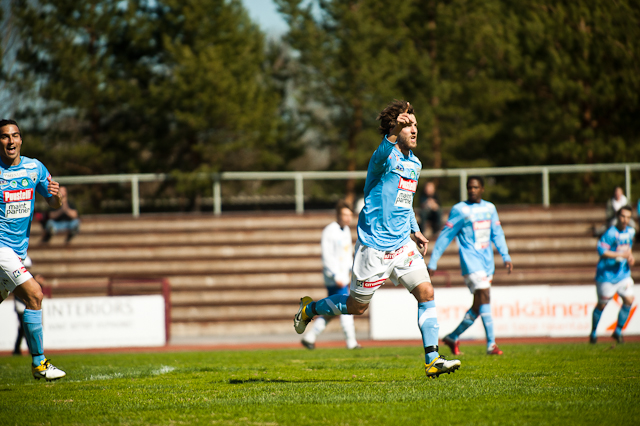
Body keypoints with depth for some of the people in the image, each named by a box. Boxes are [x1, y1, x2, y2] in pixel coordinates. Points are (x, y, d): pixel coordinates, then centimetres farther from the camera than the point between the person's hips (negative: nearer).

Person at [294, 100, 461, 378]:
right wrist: (394, 134, -62)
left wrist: (415, 231, 19)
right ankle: (309, 308, 32)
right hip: (374, 245, -7)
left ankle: (432, 360, -8)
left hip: (403, 244, 7)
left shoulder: (415, 164, 12)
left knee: (426, 292, -9)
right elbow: (384, 152, -42)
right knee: (356, 306, 5)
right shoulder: (385, 157, -14)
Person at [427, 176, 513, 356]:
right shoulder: (459, 210, -3)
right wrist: (432, 263, -2)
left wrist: (505, 256, 8)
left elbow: (497, 233, 19)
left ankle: (453, 337, 23)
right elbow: (445, 236, -1)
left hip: (487, 261, 6)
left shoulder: (489, 208, 13)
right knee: (484, 297, -19)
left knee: (478, 306, 7)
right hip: (471, 261, -6)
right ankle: (491, 344, -23)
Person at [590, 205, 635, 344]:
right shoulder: (611, 233, -19)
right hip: (607, 274, -6)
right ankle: (593, 334, 23)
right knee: (602, 304, 4)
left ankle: (618, 331, 9)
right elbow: (601, 250, -25)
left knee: (629, 300, -7)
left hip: (623, 273, 6)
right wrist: (620, 255, -28)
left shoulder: (631, 231, 5)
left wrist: (630, 257, 4)